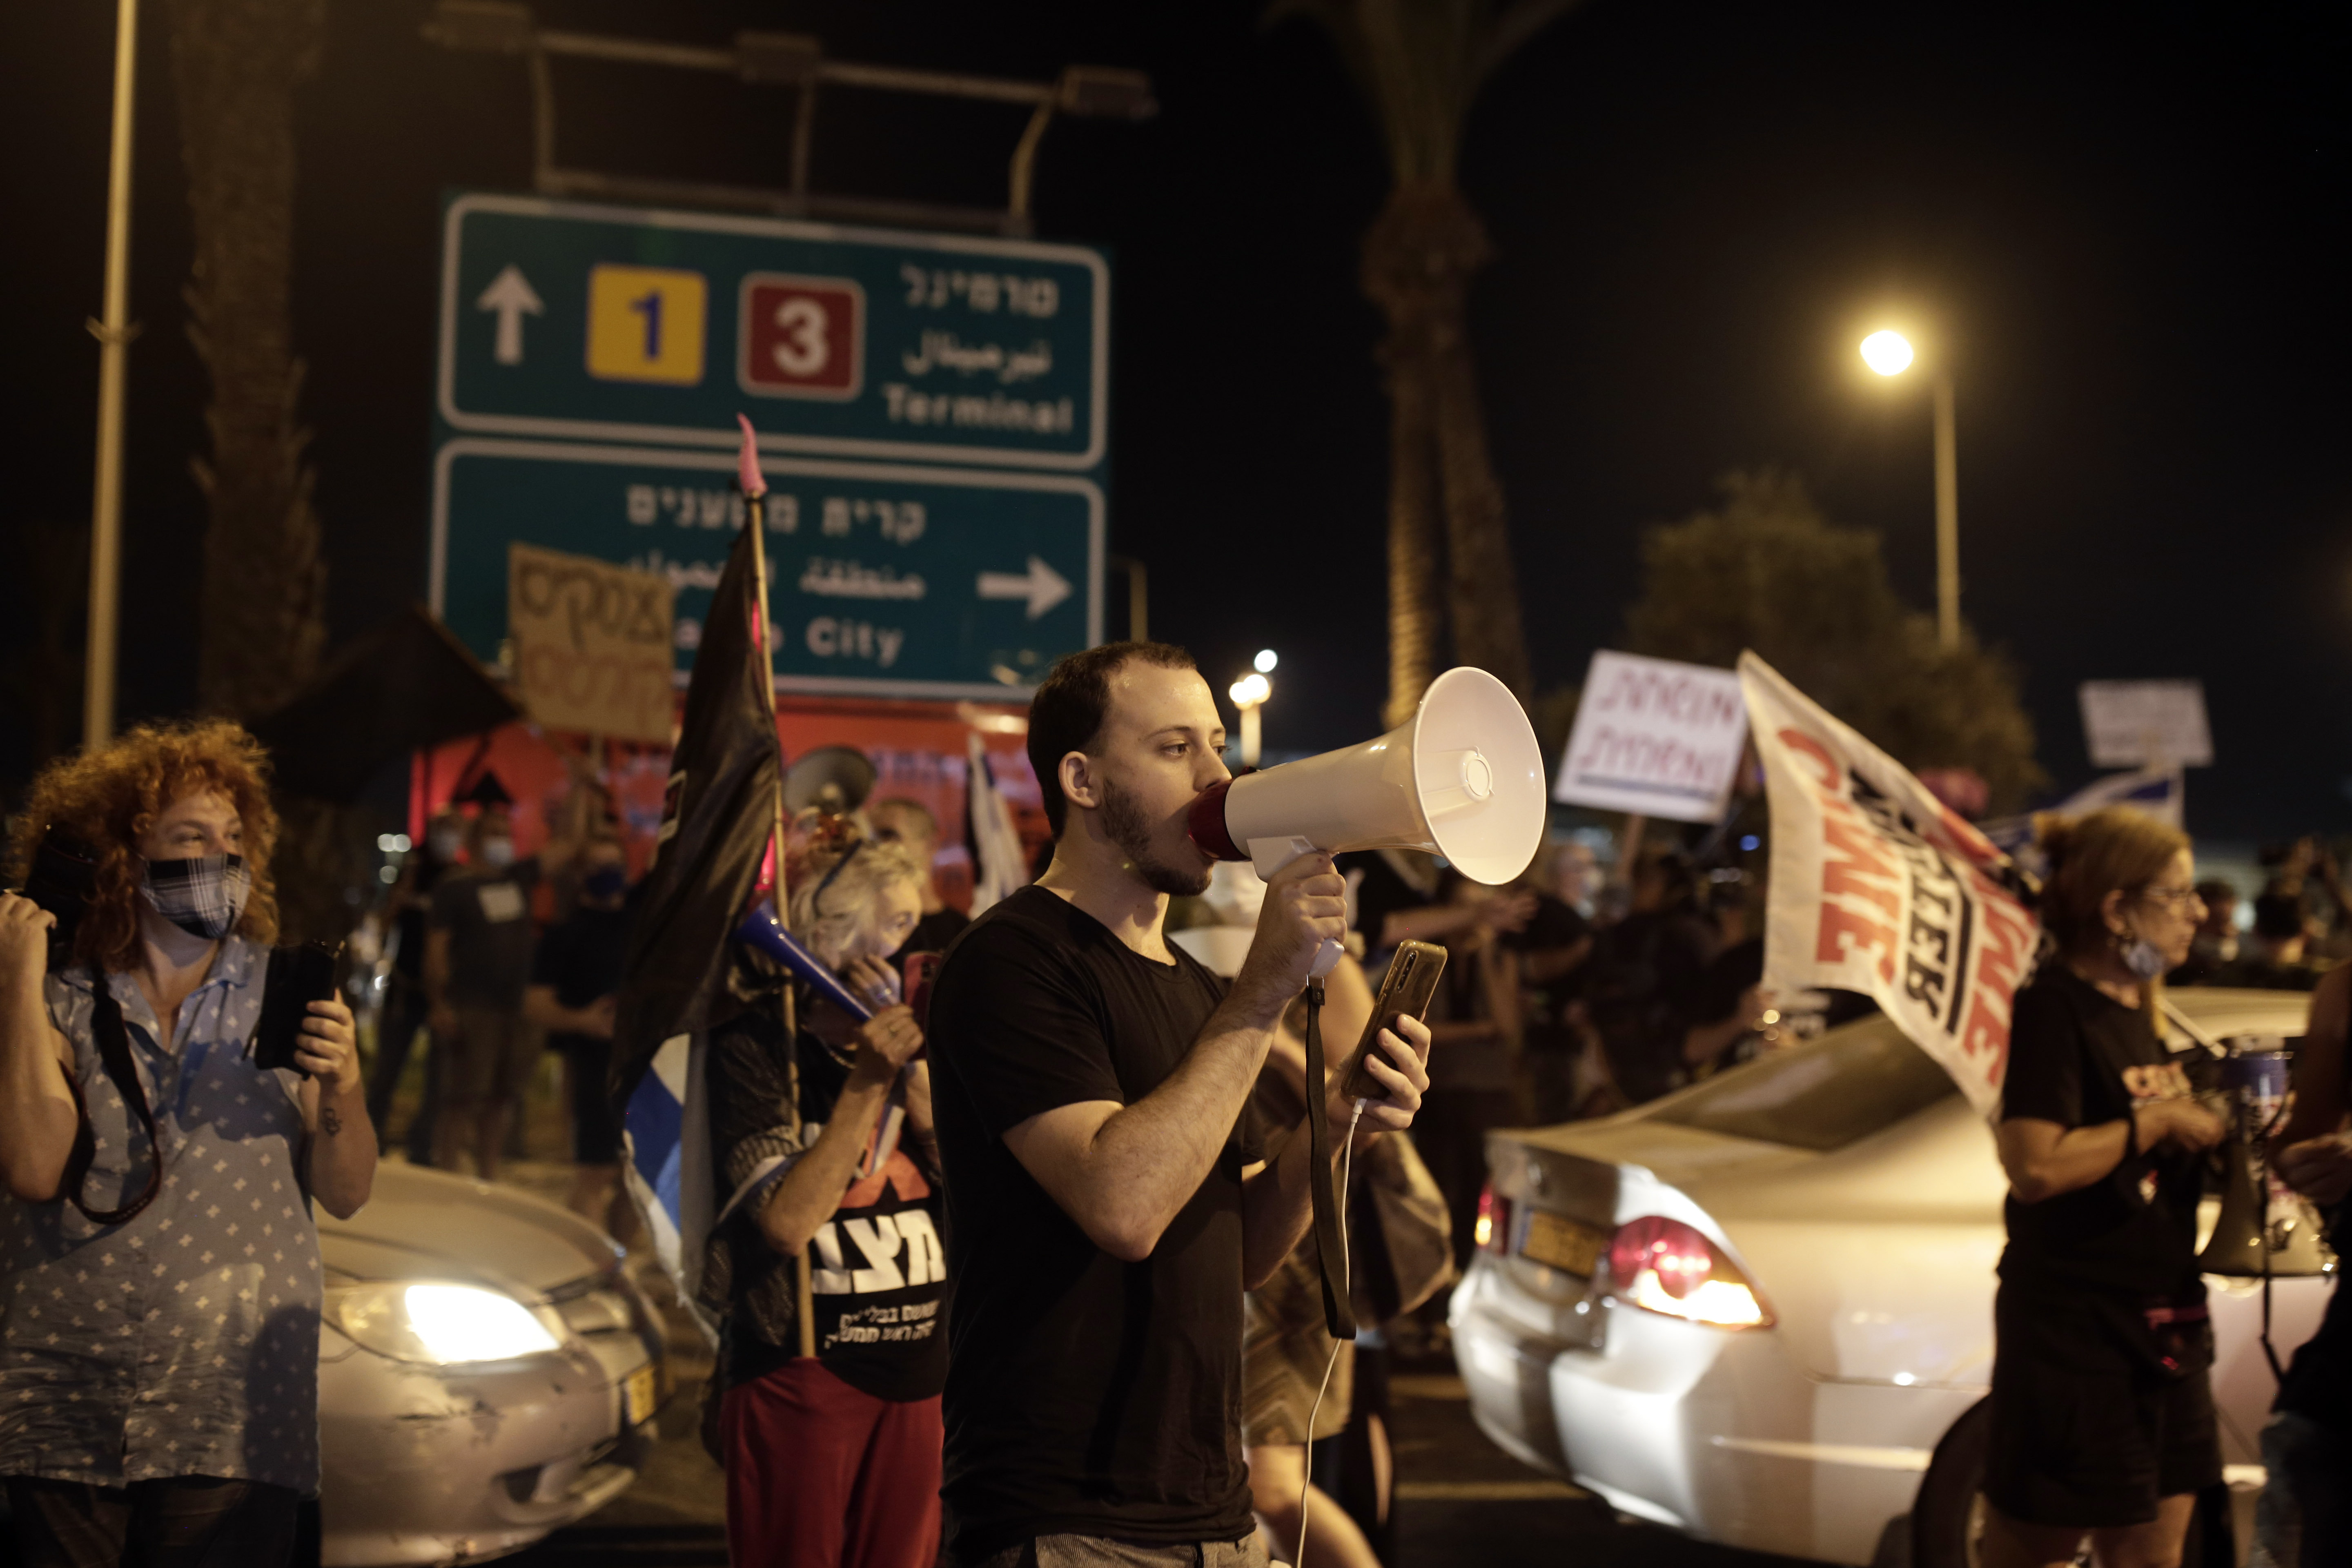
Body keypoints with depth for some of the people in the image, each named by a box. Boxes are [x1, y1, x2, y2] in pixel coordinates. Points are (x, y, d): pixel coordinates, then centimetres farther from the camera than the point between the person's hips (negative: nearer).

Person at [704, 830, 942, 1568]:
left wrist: (916, 1070, -10)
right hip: (800, 1373, -6)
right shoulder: (757, 1048, -8)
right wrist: (867, 1083, -22)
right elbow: (788, 1221, -19)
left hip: (915, 1376, 6)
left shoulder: (901, 1045, 11)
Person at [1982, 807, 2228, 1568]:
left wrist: (2215, 1126, 7)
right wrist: (2156, 1121, -16)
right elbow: (2036, 1166, -26)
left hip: (2161, 1320, 9)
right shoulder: (2053, 1006, -15)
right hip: (2072, 1325, -9)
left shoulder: (2140, 1010, 13)